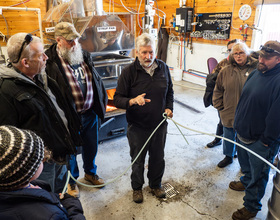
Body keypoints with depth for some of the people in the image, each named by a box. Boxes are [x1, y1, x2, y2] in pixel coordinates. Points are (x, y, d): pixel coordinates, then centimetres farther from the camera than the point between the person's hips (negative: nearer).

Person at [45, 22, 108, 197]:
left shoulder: (84, 55, 5)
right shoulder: (50, 61, -15)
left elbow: (96, 80, 14)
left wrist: (102, 101, 12)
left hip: (90, 112, 6)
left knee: (91, 146, 22)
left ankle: (90, 172, 49)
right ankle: (72, 180, 41)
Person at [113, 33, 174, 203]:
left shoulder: (163, 68, 0)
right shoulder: (129, 71, -13)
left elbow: (170, 92, 14)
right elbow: (117, 99, -13)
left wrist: (169, 107, -2)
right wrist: (132, 101, -33)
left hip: (159, 124, 4)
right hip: (137, 126, -3)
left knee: (158, 158, 20)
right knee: (138, 160, 15)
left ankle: (156, 184, 46)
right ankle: (137, 188, 42)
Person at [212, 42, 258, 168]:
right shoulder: (226, 71, 0)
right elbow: (218, 91, 8)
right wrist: (219, 106, 4)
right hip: (228, 114, 3)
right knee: (228, 137, 19)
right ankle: (228, 156, 43)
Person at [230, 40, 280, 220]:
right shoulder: (256, 73, 4)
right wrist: (238, 123, 13)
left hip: (260, 141, -8)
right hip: (243, 132, 8)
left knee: (258, 175, 12)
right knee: (245, 164, 30)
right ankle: (246, 182, 58)